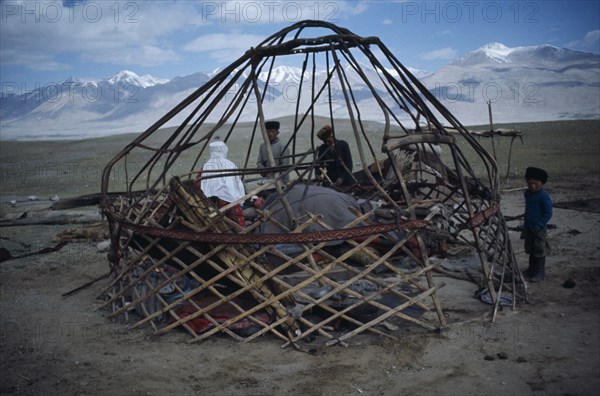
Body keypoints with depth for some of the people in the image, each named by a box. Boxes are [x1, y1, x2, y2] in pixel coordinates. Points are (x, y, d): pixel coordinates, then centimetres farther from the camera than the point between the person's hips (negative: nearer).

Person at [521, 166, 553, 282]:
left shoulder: (544, 197, -19)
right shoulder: (527, 193, 4)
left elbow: (548, 213, -18)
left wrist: (539, 225, -21)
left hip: (538, 229, -7)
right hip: (528, 227, 7)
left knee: (539, 251, 2)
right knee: (530, 250, 17)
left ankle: (540, 272, 11)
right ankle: (531, 269, 30)